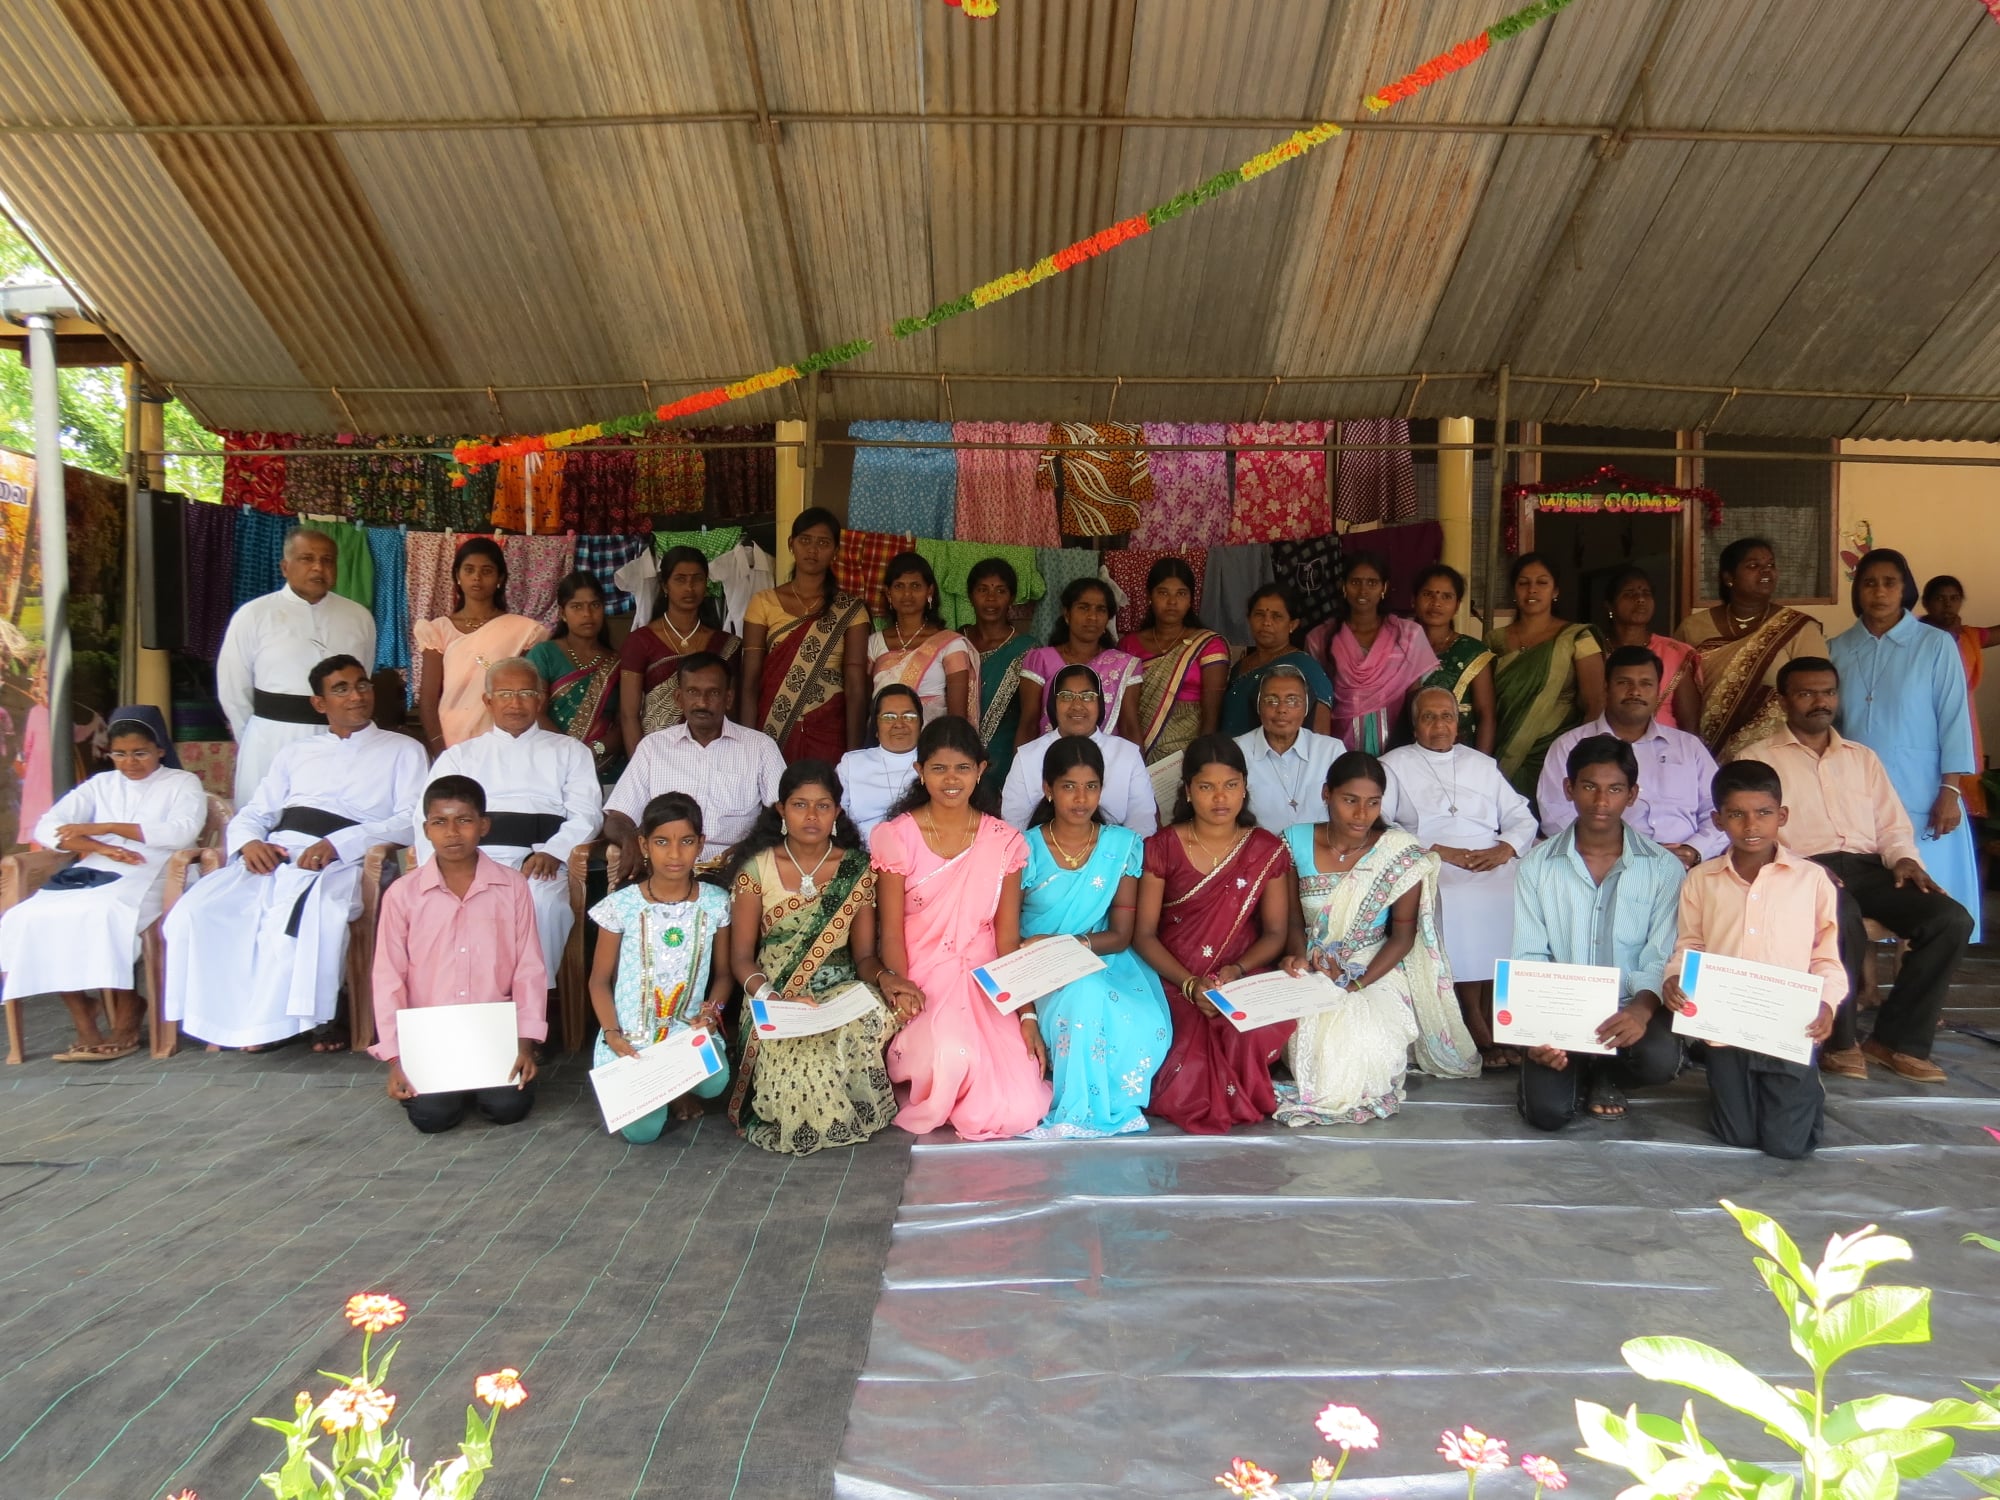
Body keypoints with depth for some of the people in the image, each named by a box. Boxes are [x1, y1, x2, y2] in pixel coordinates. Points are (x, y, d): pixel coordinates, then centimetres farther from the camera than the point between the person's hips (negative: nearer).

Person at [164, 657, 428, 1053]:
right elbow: (252, 814, 24)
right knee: (196, 911, -23)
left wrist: (337, 844, -14)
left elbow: (412, 820, 0)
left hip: (342, 861, -4)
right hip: (275, 854, 4)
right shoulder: (297, 753, 29)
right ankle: (220, 1016, -10)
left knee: (298, 917, -36)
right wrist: (249, 842, -3)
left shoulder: (403, 750, 15)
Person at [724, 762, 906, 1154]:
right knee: (803, 1060, -35)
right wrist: (770, 997, -21)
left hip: (841, 989, 2)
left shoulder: (857, 869, 4)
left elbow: (865, 954, 4)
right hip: (776, 995, -2)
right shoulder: (756, 868, 0)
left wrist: (883, 978, -21)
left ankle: (848, 1116, -4)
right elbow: (741, 957, 0)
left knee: (871, 1016, -34)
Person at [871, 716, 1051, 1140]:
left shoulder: (1003, 842, 6)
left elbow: (1008, 938, 4)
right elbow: (891, 931, -2)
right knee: (952, 1053, -36)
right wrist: (900, 989, -21)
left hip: (983, 989, 2)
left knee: (1018, 1110, -18)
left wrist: (1027, 1013, -7)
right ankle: (918, 1103, 1)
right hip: (921, 985, -2)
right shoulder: (896, 838, 1)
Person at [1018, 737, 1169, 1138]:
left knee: (1146, 1023, -31)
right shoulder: (1026, 849, 0)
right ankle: (1082, 1110, -17)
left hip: (1104, 961, 2)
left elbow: (1120, 935, 0)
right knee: (1083, 997, -36)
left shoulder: (1123, 845, 4)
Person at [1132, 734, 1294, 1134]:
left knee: (1268, 1029, -32)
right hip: (1173, 980, -1)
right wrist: (1189, 983, -16)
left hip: (1243, 979, 2)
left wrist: (1238, 971, -13)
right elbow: (1143, 933, -1)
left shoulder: (1268, 850, 7)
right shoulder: (1162, 847, 1)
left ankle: (1228, 1098, 1)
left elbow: (1275, 933, 7)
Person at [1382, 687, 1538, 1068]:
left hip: (1494, 864, 3)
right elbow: (1377, 825, -1)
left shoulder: (1483, 764, 27)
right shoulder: (1394, 766, 14)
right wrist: (1436, 850, -11)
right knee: (1456, 906, -34)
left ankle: (1493, 1016, -18)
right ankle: (1475, 1024, -22)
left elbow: (1522, 817, 20)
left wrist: (1505, 848, -3)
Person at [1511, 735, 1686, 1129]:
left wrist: (1642, 1007, -29)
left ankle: (1607, 1075, 6)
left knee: (1660, 1060, -33)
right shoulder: (1538, 865, 0)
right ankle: (1580, 1071, 18)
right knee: (1548, 1111, -21)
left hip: (1630, 1010, 0)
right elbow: (1529, 958, -1)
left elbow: (1663, 959, -8)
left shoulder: (1663, 868, -2)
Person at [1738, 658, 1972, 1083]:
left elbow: (1892, 825, 21)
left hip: (1867, 866, 6)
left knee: (1952, 919, -20)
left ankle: (1897, 1038, -9)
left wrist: (1904, 857, -2)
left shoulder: (1863, 757, 26)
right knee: (1843, 921, -38)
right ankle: (1838, 1039, -16)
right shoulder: (1758, 757, 9)